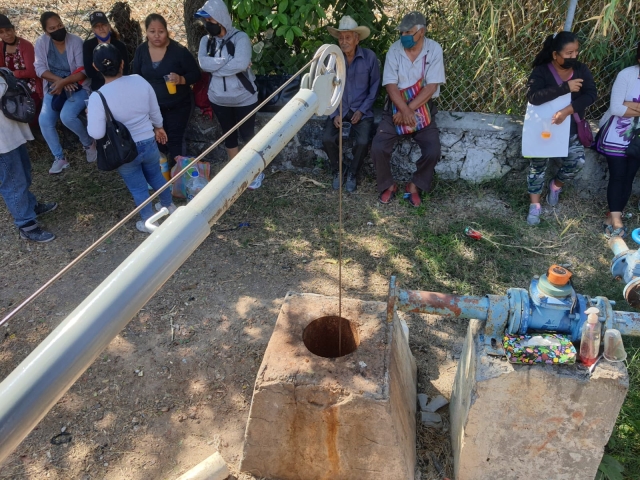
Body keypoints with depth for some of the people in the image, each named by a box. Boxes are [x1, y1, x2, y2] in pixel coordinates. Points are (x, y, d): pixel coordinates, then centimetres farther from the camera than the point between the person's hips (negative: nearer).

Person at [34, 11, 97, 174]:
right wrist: (59, 80, -25)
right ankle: (59, 158, 5)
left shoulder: (76, 41, -16)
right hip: (54, 89, 4)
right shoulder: (41, 42, -6)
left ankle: (88, 142, 1)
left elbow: (83, 71, -19)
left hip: (78, 88, -4)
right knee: (44, 121, -13)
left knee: (67, 116, -29)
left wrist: (63, 82, -32)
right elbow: (40, 68, -8)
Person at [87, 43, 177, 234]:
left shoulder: (97, 97, -22)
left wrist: (90, 116, 0)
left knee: (138, 188, 17)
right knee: (156, 176, 29)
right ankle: (169, 206, 51)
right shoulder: (139, 81, -12)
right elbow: (154, 110, 1)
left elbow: (96, 133, -20)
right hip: (149, 143, 3)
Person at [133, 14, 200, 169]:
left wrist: (181, 79, -31)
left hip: (178, 105, -4)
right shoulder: (141, 51, -3)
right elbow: (137, 78, 8)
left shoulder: (178, 50, -17)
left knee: (175, 139, 0)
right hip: (153, 106, 4)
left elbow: (195, 73, -13)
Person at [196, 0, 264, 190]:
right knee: (229, 136, 15)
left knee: (248, 135, 6)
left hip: (244, 98, -5)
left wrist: (216, 66, -17)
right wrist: (229, 61, -19)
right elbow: (203, 63, -14)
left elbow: (241, 63, -28)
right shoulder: (206, 40, 2)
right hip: (219, 99, 5)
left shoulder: (240, 37, -13)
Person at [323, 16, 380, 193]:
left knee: (363, 142, -24)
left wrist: (362, 110, -9)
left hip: (362, 110, -1)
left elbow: (375, 86, 0)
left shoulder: (370, 57, -9)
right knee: (327, 138, -22)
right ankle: (336, 171, 6)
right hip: (338, 108, 2)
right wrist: (334, 114, -9)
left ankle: (352, 173, 5)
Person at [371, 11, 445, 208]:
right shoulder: (394, 50, -5)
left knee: (433, 151, -21)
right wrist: (404, 110, -25)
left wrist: (410, 110, -20)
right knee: (378, 147, -20)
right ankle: (388, 185, 6)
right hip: (397, 107, 1)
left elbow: (431, 86, -13)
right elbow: (390, 85, -11)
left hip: (423, 108, -1)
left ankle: (415, 186, 6)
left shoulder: (434, 49, -8)